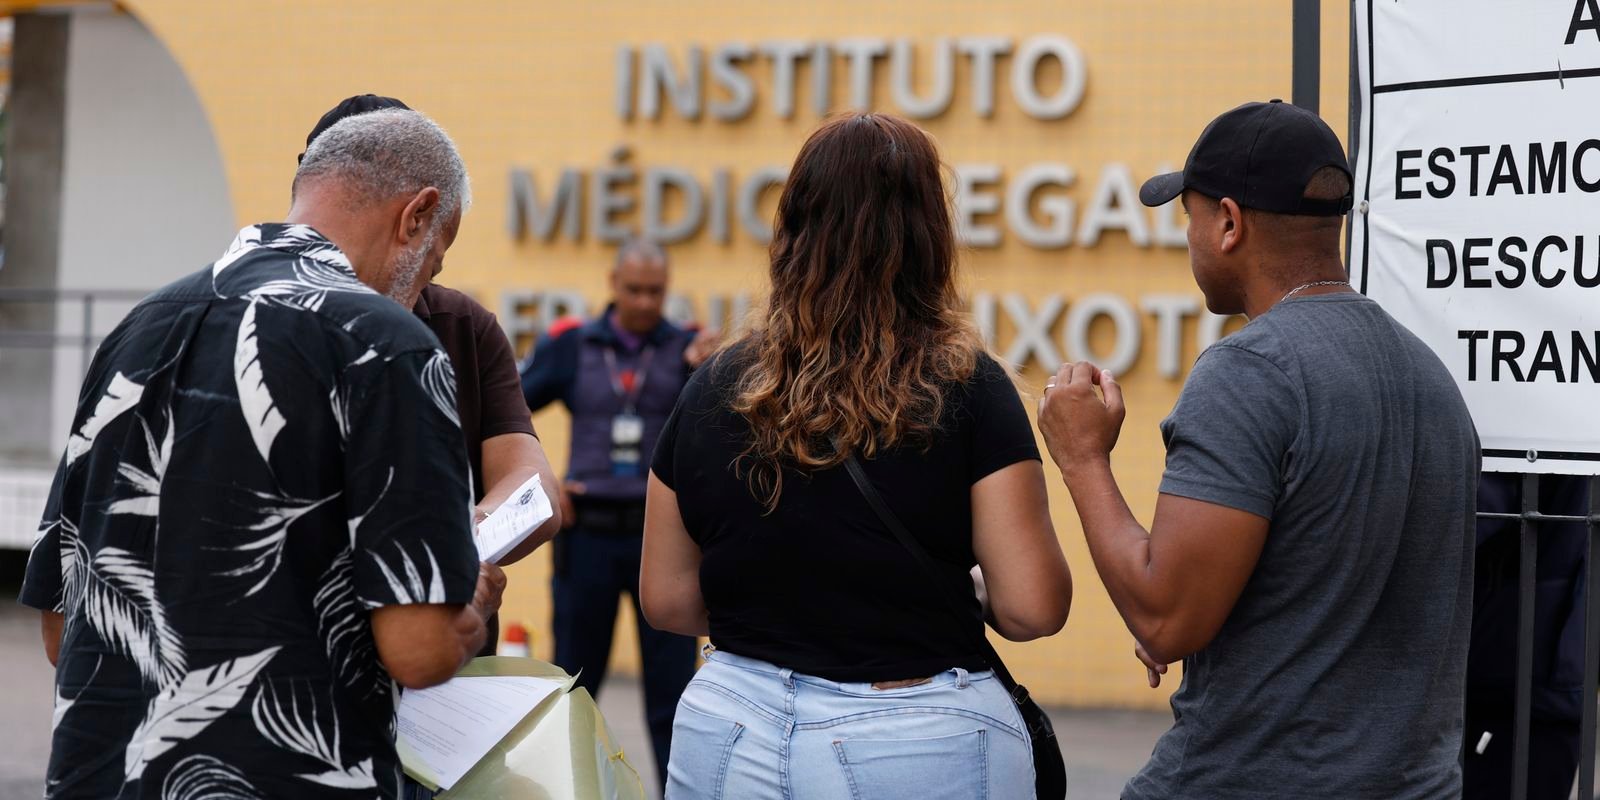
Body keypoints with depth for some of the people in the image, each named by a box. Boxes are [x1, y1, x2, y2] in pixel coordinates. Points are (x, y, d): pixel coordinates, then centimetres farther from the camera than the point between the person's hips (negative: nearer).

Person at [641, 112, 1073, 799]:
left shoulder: (715, 389, 0)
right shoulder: (968, 390, -9)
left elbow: (667, 600, 5)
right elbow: (1032, 609, -12)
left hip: (731, 735, 3)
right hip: (921, 744, -3)